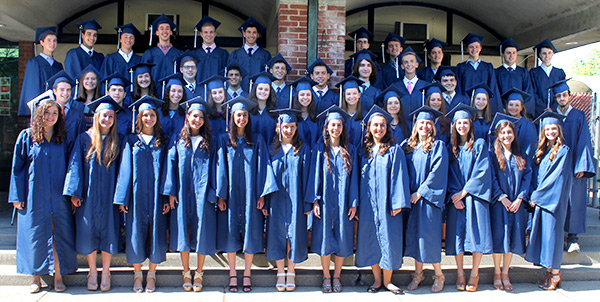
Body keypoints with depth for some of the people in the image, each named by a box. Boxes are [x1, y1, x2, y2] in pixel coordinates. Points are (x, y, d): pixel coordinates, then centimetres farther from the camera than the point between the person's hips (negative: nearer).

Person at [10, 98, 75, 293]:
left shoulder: (62, 138, 6)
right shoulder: (27, 136, 1)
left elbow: (69, 166, 9)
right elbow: (18, 167, 2)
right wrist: (17, 196, -3)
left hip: (58, 197, 1)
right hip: (35, 197, -1)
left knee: (59, 236, 2)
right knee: (35, 235, 4)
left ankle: (58, 276, 12)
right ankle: (36, 277, 17)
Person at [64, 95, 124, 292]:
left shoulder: (117, 141, 5)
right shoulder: (85, 138, 3)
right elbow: (76, 165, 0)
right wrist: (74, 192, -9)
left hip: (109, 197, 0)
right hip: (88, 195, 0)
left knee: (108, 232, 3)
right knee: (89, 232, 4)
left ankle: (105, 273, 16)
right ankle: (92, 272, 18)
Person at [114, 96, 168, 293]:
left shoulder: (163, 142, 8)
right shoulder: (131, 141, 7)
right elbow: (125, 170, 3)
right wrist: (122, 198, -4)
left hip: (156, 196, 0)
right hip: (136, 196, 0)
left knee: (156, 232, 2)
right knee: (136, 233, 3)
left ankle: (151, 275, 15)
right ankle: (137, 275, 16)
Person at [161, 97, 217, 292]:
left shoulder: (209, 142, 8)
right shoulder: (177, 140, 8)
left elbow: (213, 168, 5)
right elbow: (171, 165, 5)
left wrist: (213, 193, -4)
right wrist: (171, 191, -4)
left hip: (202, 193, 0)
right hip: (182, 194, 0)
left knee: (202, 232, 1)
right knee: (183, 231, 3)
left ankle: (199, 273, 13)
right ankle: (186, 272, 17)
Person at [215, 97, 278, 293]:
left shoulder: (257, 141, 7)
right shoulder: (224, 140, 6)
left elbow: (263, 167, 2)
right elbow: (221, 167, 2)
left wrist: (262, 194, -6)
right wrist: (221, 195, -5)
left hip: (250, 195, 0)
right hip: (231, 195, 0)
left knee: (251, 234, 2)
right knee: (231, 234, 3)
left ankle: (247, 275, 13)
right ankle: (232, 275, 15)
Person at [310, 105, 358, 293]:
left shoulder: (349, 151, 7)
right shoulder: (320, 149, 3)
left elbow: (353, 177, 5)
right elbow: (315, 175, 1)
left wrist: (354, 203, -1)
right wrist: (315, 200, -7)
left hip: (343, 203, 1)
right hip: (325, 202, -1)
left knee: (342, 240, 3)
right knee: (325, 239, 1)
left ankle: (337, 277, 17)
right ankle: (326, 277, 14)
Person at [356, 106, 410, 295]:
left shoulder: (394, 151, 1)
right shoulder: (364, 152, 10)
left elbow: (398, 176, -5)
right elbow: (360, 178, 12)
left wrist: (397, 203, -13)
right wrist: (357, 204, 5)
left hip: (386, 204, -3)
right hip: (368, 206, 3)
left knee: (388, 240, -1)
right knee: (370, 241, 5)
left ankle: (387, 280, 13)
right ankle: (377, 280, 17)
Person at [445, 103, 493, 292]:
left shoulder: (480, 145, 5)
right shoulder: (451, 149, 12)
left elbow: (482, 172, -5)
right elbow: (448, 175, 8)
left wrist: (464, 192, -12)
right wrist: (453, 195, -9)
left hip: (474, 196, -2)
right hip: (456, 197, 2)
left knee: (476, 233, -7)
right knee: (457, 233, -1)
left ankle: (474, 274, 4)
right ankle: (460, 273, 8)